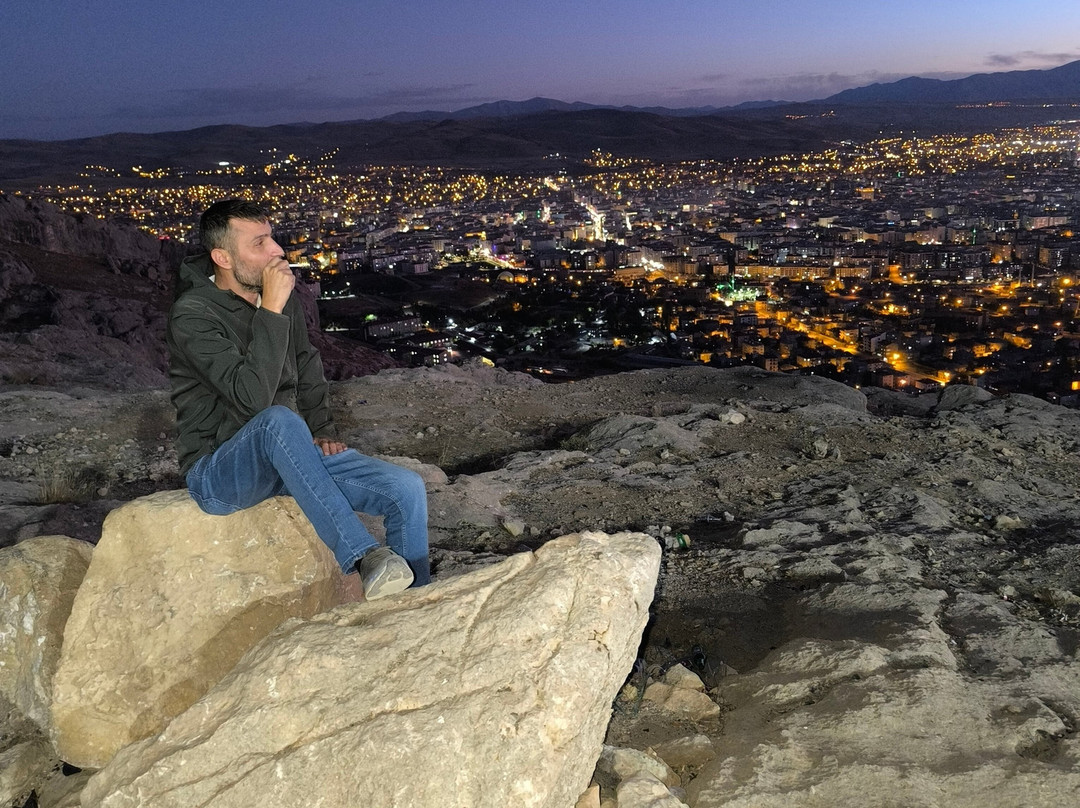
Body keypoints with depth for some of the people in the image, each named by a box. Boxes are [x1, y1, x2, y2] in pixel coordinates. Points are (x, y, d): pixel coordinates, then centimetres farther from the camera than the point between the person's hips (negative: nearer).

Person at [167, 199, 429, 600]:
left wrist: (323, 432, 8)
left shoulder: (281, 295, 3)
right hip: (218, 472, -6)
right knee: (280, 420, -40)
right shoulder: (193, 315, -17)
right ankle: (363, 559, -40)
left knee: (408, 488, -12)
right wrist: (272, 312, -29)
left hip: (288, 453, 6)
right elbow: (252, 398, -31)